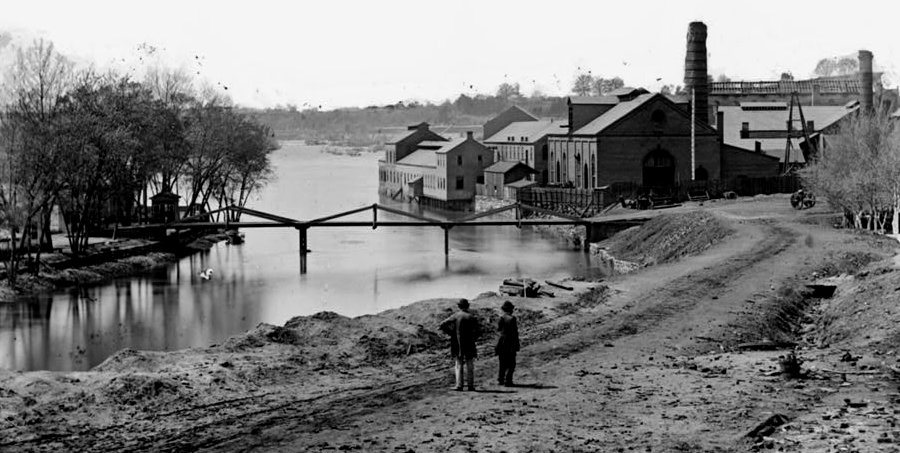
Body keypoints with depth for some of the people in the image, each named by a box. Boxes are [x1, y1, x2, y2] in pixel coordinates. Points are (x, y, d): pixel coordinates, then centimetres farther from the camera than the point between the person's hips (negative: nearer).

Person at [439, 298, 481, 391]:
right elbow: (478, 331, -6)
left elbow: (443, 325, -8)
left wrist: (451, 333, 1)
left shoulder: (455, 316, -1)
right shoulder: (472, 317, -1)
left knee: (459, 365, 7)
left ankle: (459, 385, 0)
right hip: (469, 345, 0)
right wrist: (472, 338, 7)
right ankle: (470, 385, 4)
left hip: (457, 344, 0)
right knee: (470, 366, 8)